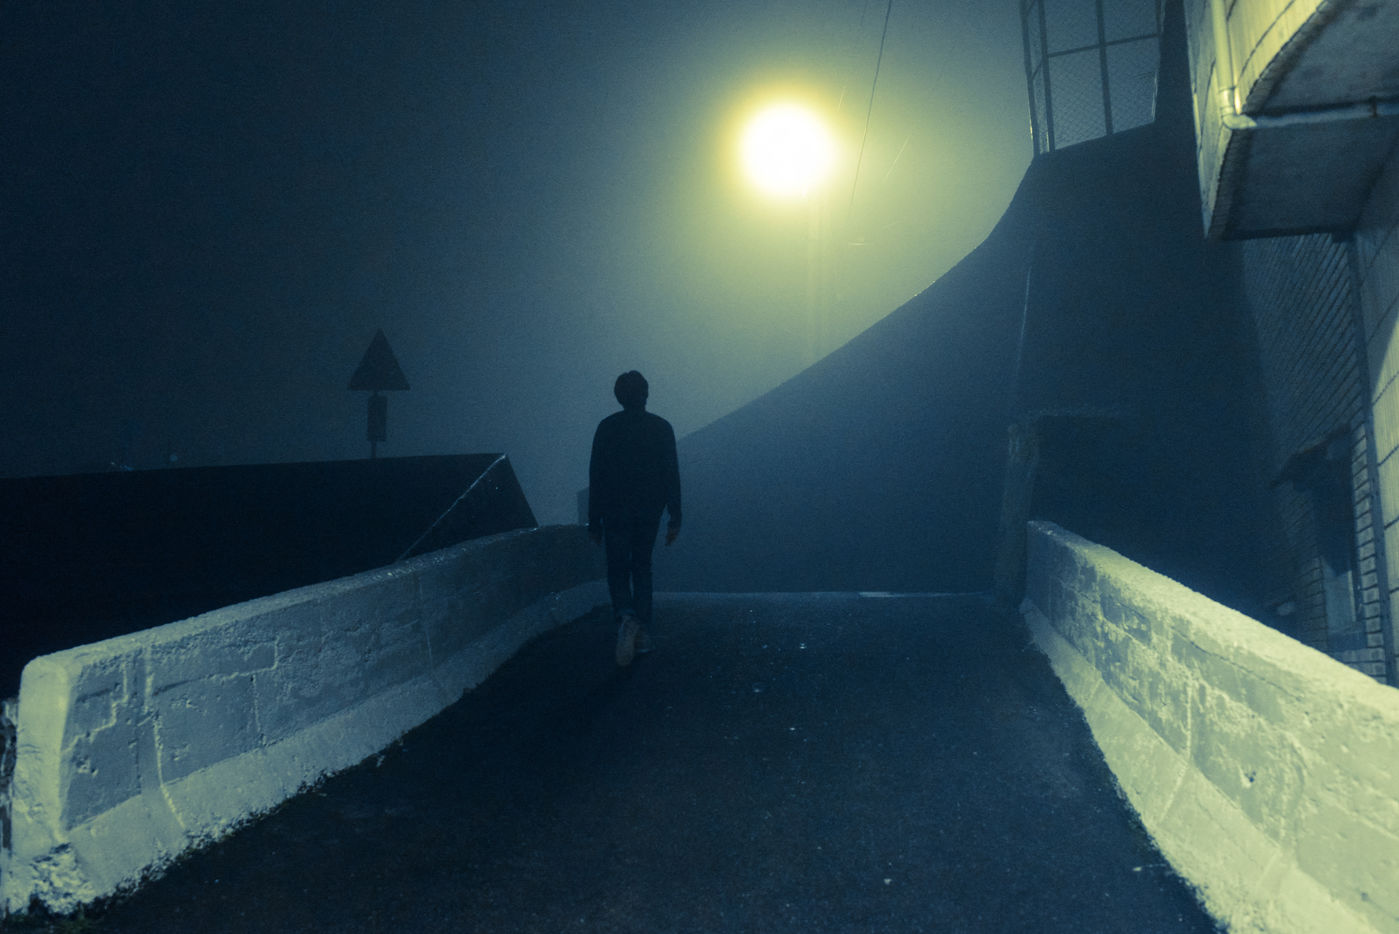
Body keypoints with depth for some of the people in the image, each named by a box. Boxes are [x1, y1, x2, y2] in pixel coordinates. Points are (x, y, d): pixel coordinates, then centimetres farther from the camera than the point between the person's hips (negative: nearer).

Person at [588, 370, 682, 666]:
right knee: (642, 568, 16)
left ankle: (626, 617, -21)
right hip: (649, 511, 2)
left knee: (617, 570, 8)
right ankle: (643, 633, 14)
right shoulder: (661, 427, -1)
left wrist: (594, 521, 1)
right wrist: (675, 518, 1)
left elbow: (596, 476, -5)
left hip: (615, 512, -2)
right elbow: (672, 474, -3)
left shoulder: (607, 427, -5)